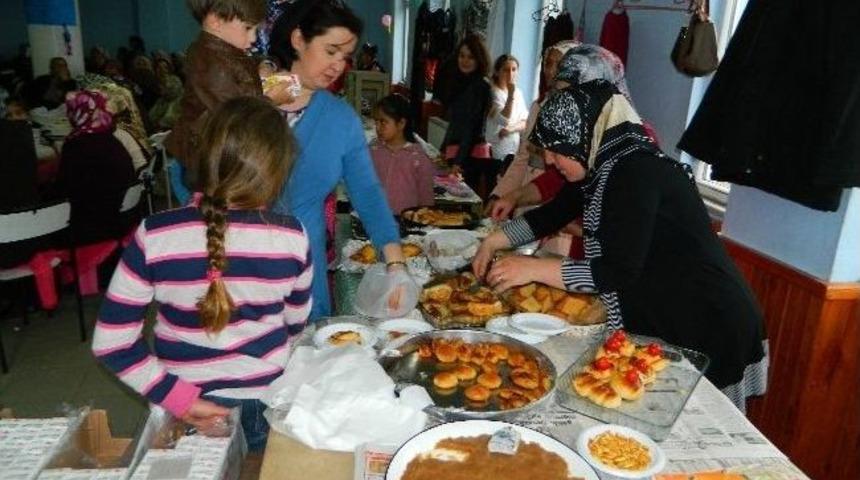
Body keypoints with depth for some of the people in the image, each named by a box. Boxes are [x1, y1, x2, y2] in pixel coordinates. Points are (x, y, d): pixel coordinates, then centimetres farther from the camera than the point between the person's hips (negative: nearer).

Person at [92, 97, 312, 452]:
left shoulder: (154, 235, -21)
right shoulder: (292, 237, -18)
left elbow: (111, 341, -17)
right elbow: (295, 324, -2)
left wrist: (180, 399, -12)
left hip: (190, 405, 0)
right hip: (268, 399, 1)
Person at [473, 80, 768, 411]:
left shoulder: (637, 172, -24)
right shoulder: (601, 165, 4)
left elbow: (619, 272, -28)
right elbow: (552, 214, 15)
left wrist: (533, 268, -25)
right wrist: (494, 241, 4)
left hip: (706, 330, -8)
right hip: (661, 319, 9)